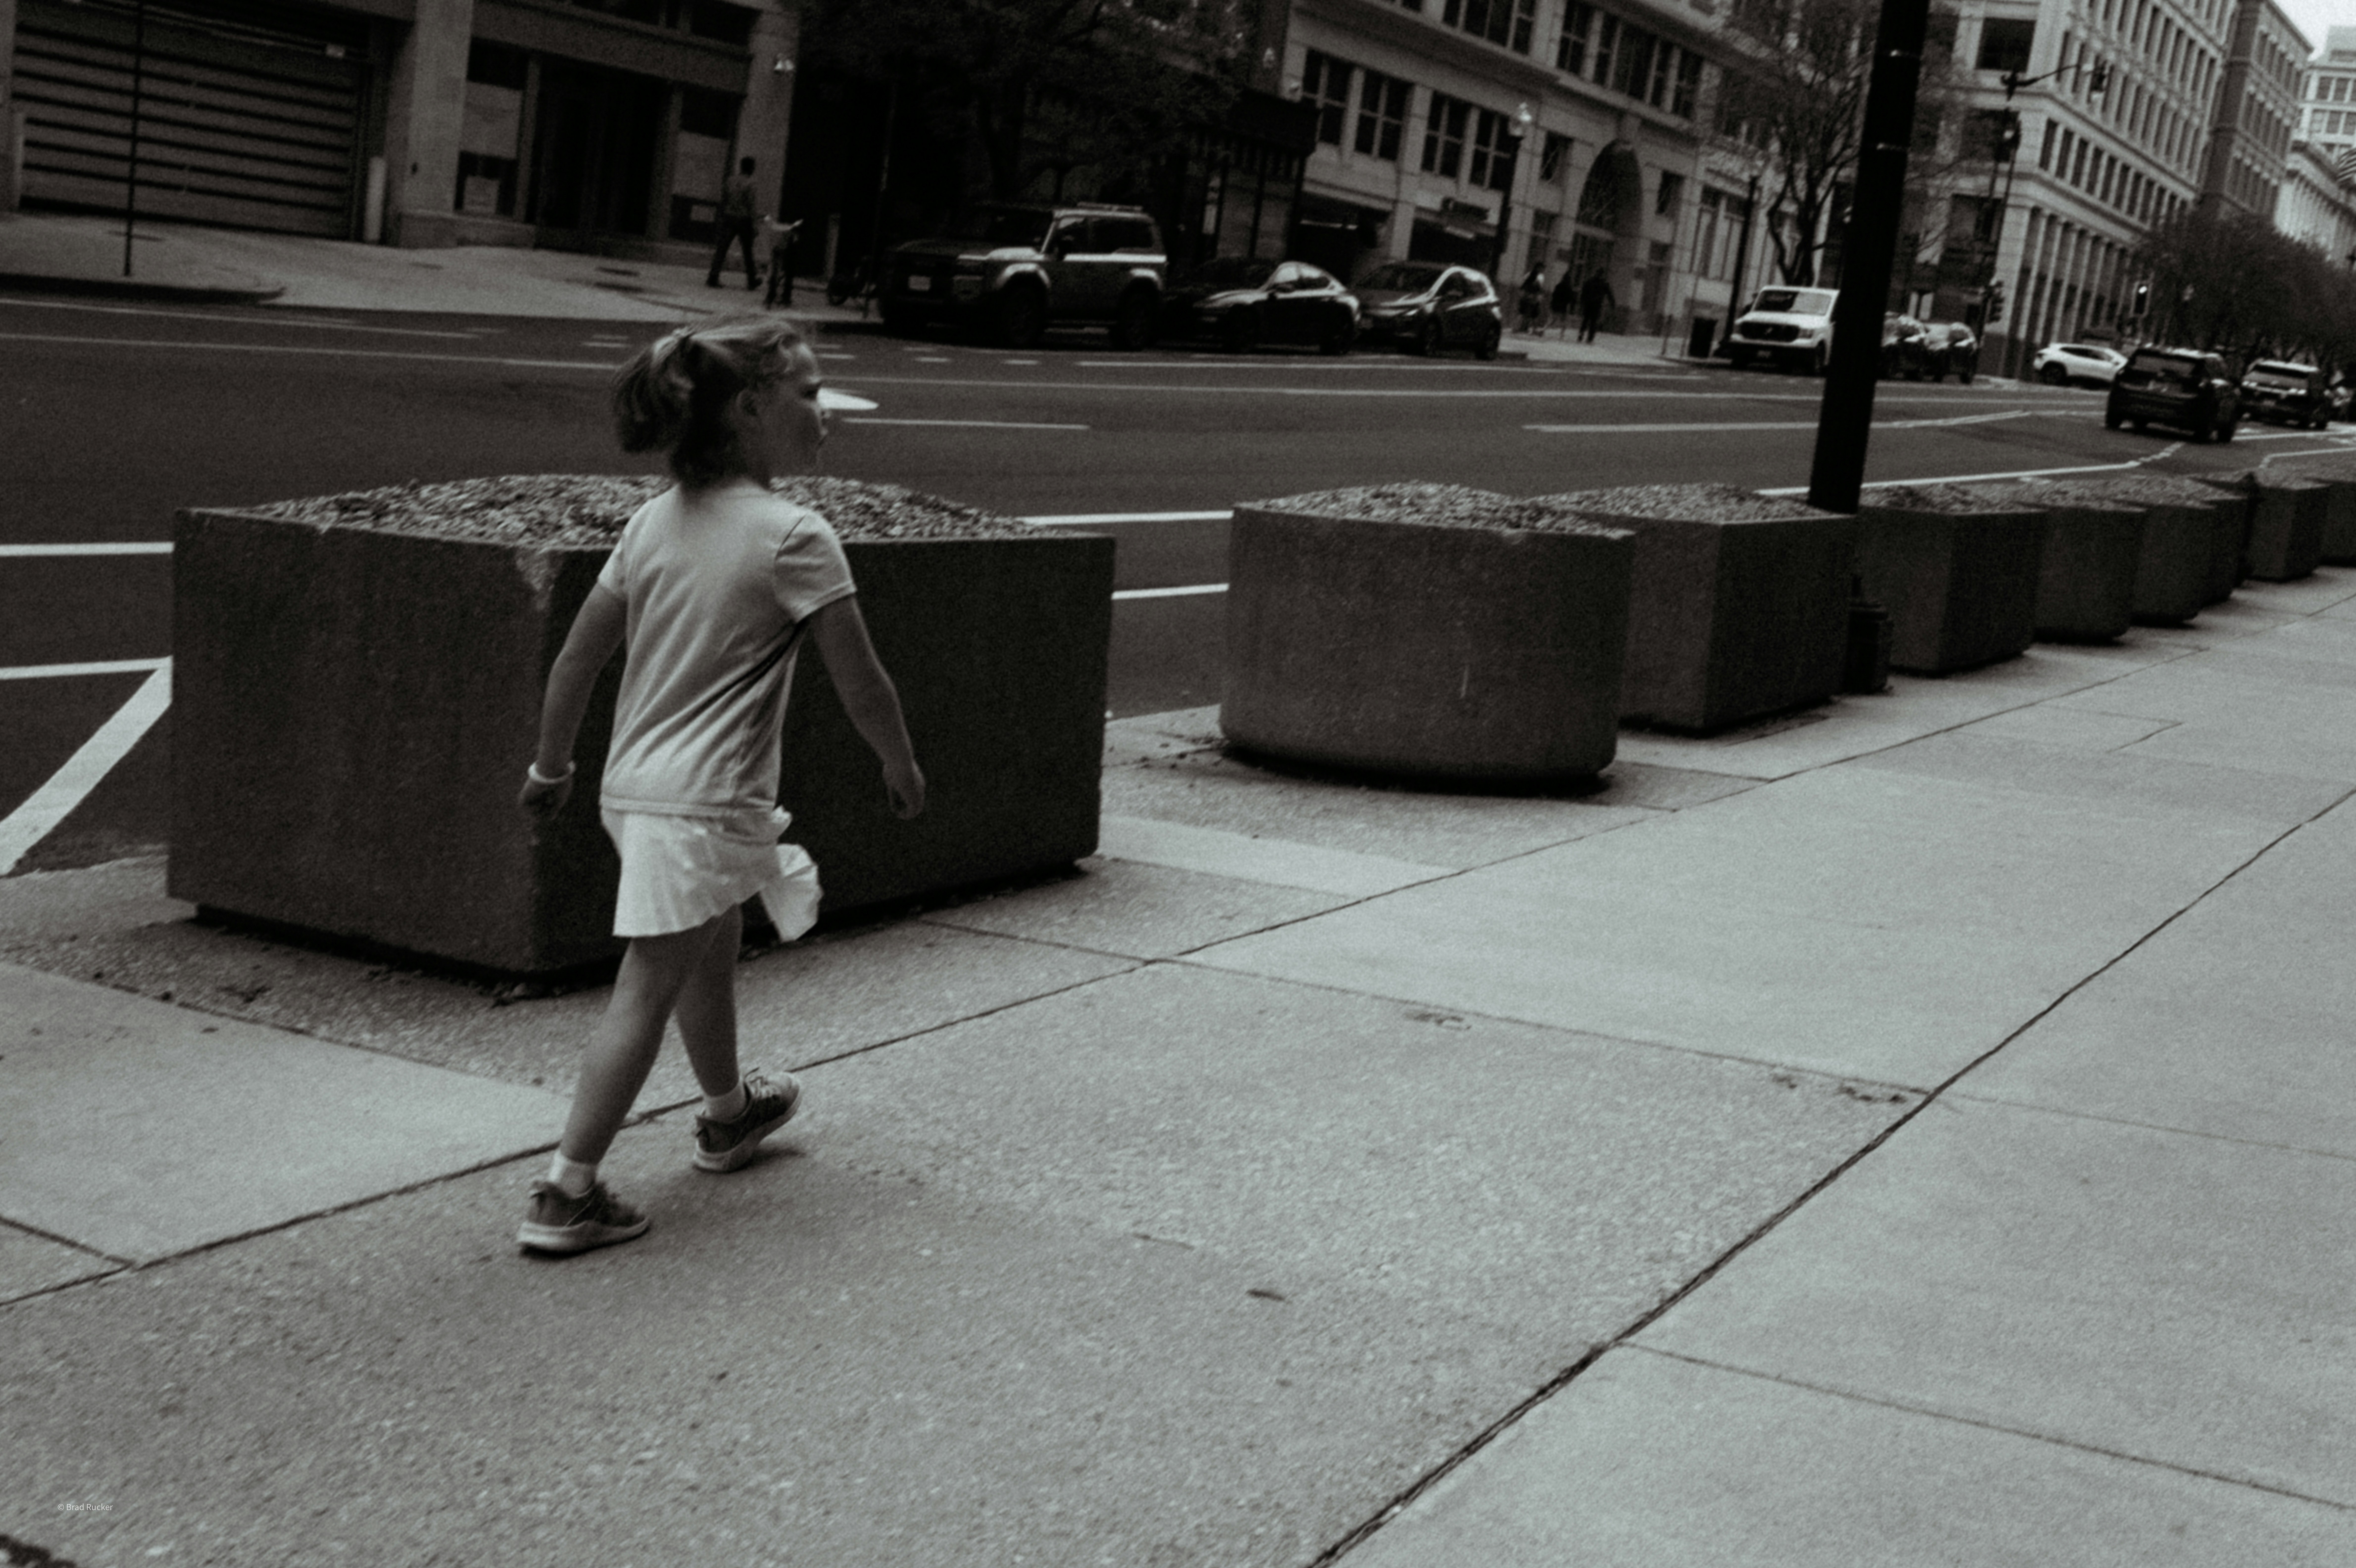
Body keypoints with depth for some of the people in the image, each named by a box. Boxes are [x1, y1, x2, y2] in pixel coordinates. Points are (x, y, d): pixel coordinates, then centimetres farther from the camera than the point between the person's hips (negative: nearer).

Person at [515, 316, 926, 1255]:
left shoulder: (655, 520, 6)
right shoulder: (793, 537, -14)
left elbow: (576, 660, 10)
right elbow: (860, 686, -8)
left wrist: (550, 766, 22)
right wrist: (902, 766, 9)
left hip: (632, 783, 8)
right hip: (706, 800, -8)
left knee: (711, 950, 26)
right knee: (648, 988, -3)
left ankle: (729, 1113, 48)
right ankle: (566, 1194, -2)